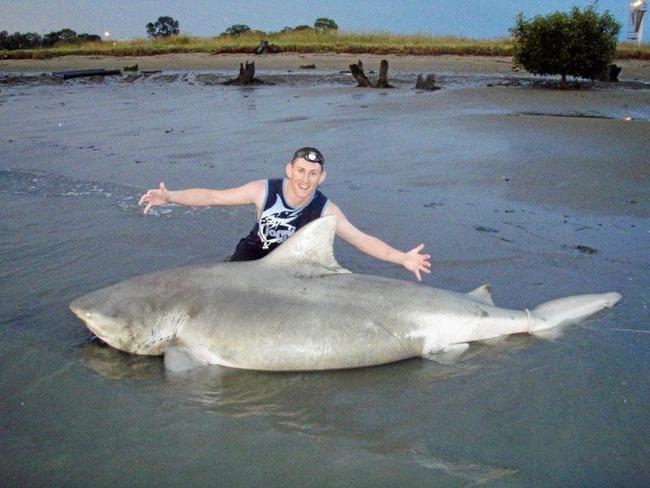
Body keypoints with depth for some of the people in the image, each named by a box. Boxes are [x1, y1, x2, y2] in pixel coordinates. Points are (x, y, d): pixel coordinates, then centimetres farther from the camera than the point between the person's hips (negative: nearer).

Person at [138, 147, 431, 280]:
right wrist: (169, 198, -30)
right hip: (254, 253, 0)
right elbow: (211, 197, -19)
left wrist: (402, 259, -39)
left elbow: (363, 240, -26)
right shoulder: (264, 190, -22)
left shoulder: (325, 209, -22)